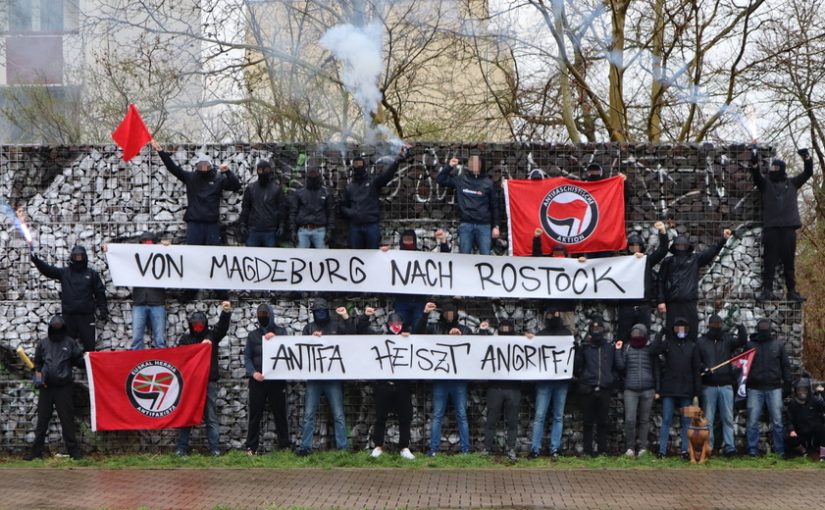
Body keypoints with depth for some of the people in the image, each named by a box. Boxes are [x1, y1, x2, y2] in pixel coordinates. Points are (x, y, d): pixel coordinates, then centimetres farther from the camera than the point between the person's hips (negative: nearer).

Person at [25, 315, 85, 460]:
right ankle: (36, 451, 10)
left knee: (67, 420, -2)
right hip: (46, 387, 3)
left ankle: (73, 450, 2)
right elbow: (37, 363, 17)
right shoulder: (43, 343, 8)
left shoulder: (70, 343, 1)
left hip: (64, 387, -2)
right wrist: (38, 376, 3)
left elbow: (79, 361, 4)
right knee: (42, 420, 6)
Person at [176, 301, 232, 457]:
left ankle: (215, 449, 2)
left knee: (211, 417, 2)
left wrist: (225, 312, -29)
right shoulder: (185, 338, 6)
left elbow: (223, 326, -10)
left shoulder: (212, 335, 6)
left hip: (209, 382, 0)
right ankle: (181, 448, 8)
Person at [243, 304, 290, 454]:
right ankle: (251, 446, 2)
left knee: (280, 413, 3)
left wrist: (275, 339, -17)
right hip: (257, 380, 1)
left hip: (277, 379, -1)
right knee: (255, 414, 1)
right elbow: (247, 357, 7)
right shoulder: (253, 335, 12)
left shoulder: (281, 332, 9)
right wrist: (253, 372, -10)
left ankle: (284, 446, 7)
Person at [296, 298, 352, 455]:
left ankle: (343, 448, 2)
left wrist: (346, 317, -12)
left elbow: (352, 335, -5)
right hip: (314, 377, 1)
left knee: (338, 415, -1)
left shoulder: (337, 326, 7)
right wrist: (311, 339, -12)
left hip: (333, 377, -1)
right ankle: (305, 447, 6)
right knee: (309, 414, 2)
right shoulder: (309, 328, 11)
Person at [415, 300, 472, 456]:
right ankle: (433, 448, 3)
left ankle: (466, 449, 5)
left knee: (462, 415, 3)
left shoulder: (465, 330, 9)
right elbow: (418, 332, -7)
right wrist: (425, 314, -15)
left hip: (459, 379, 0)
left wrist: (460, 337, -12)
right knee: (437, 415, 2)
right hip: (440, 378, 0)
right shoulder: (434, 327, 6)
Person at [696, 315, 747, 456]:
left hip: (726, 385, 1)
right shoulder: (701, 342, 5)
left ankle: (729, 446, 1)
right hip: (708, 386, -1)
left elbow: (742, 340, -9)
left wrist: (740, 326, -25)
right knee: (708, 419, 2)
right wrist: (703, 368, -17)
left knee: (728, 418, 1)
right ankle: (707, 447, 4)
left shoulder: (727, 340, 9)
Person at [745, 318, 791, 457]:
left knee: (777, 421, 2)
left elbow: (785, 365, 9)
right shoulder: (750, 345, 5)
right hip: (755, 389, 0)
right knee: (753, 421, -1)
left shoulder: (778, 344, 6)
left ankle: (779, 450, 7)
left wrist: (787, 381, 2)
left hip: (774, 388, 0)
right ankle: (753, 449, 4)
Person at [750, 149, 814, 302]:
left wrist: (807, 158, -3)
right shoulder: (765, 183, 9)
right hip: (771, 227, -2)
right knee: (769, 260, -4)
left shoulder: (792, 183, 15)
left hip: (789, 226, 2)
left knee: (789, 260, 5)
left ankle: (791, 291, 8)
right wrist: (754, 163, -26)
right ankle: (767, 290, -6)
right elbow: (756, 175, -8)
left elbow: (807, 173, 12)